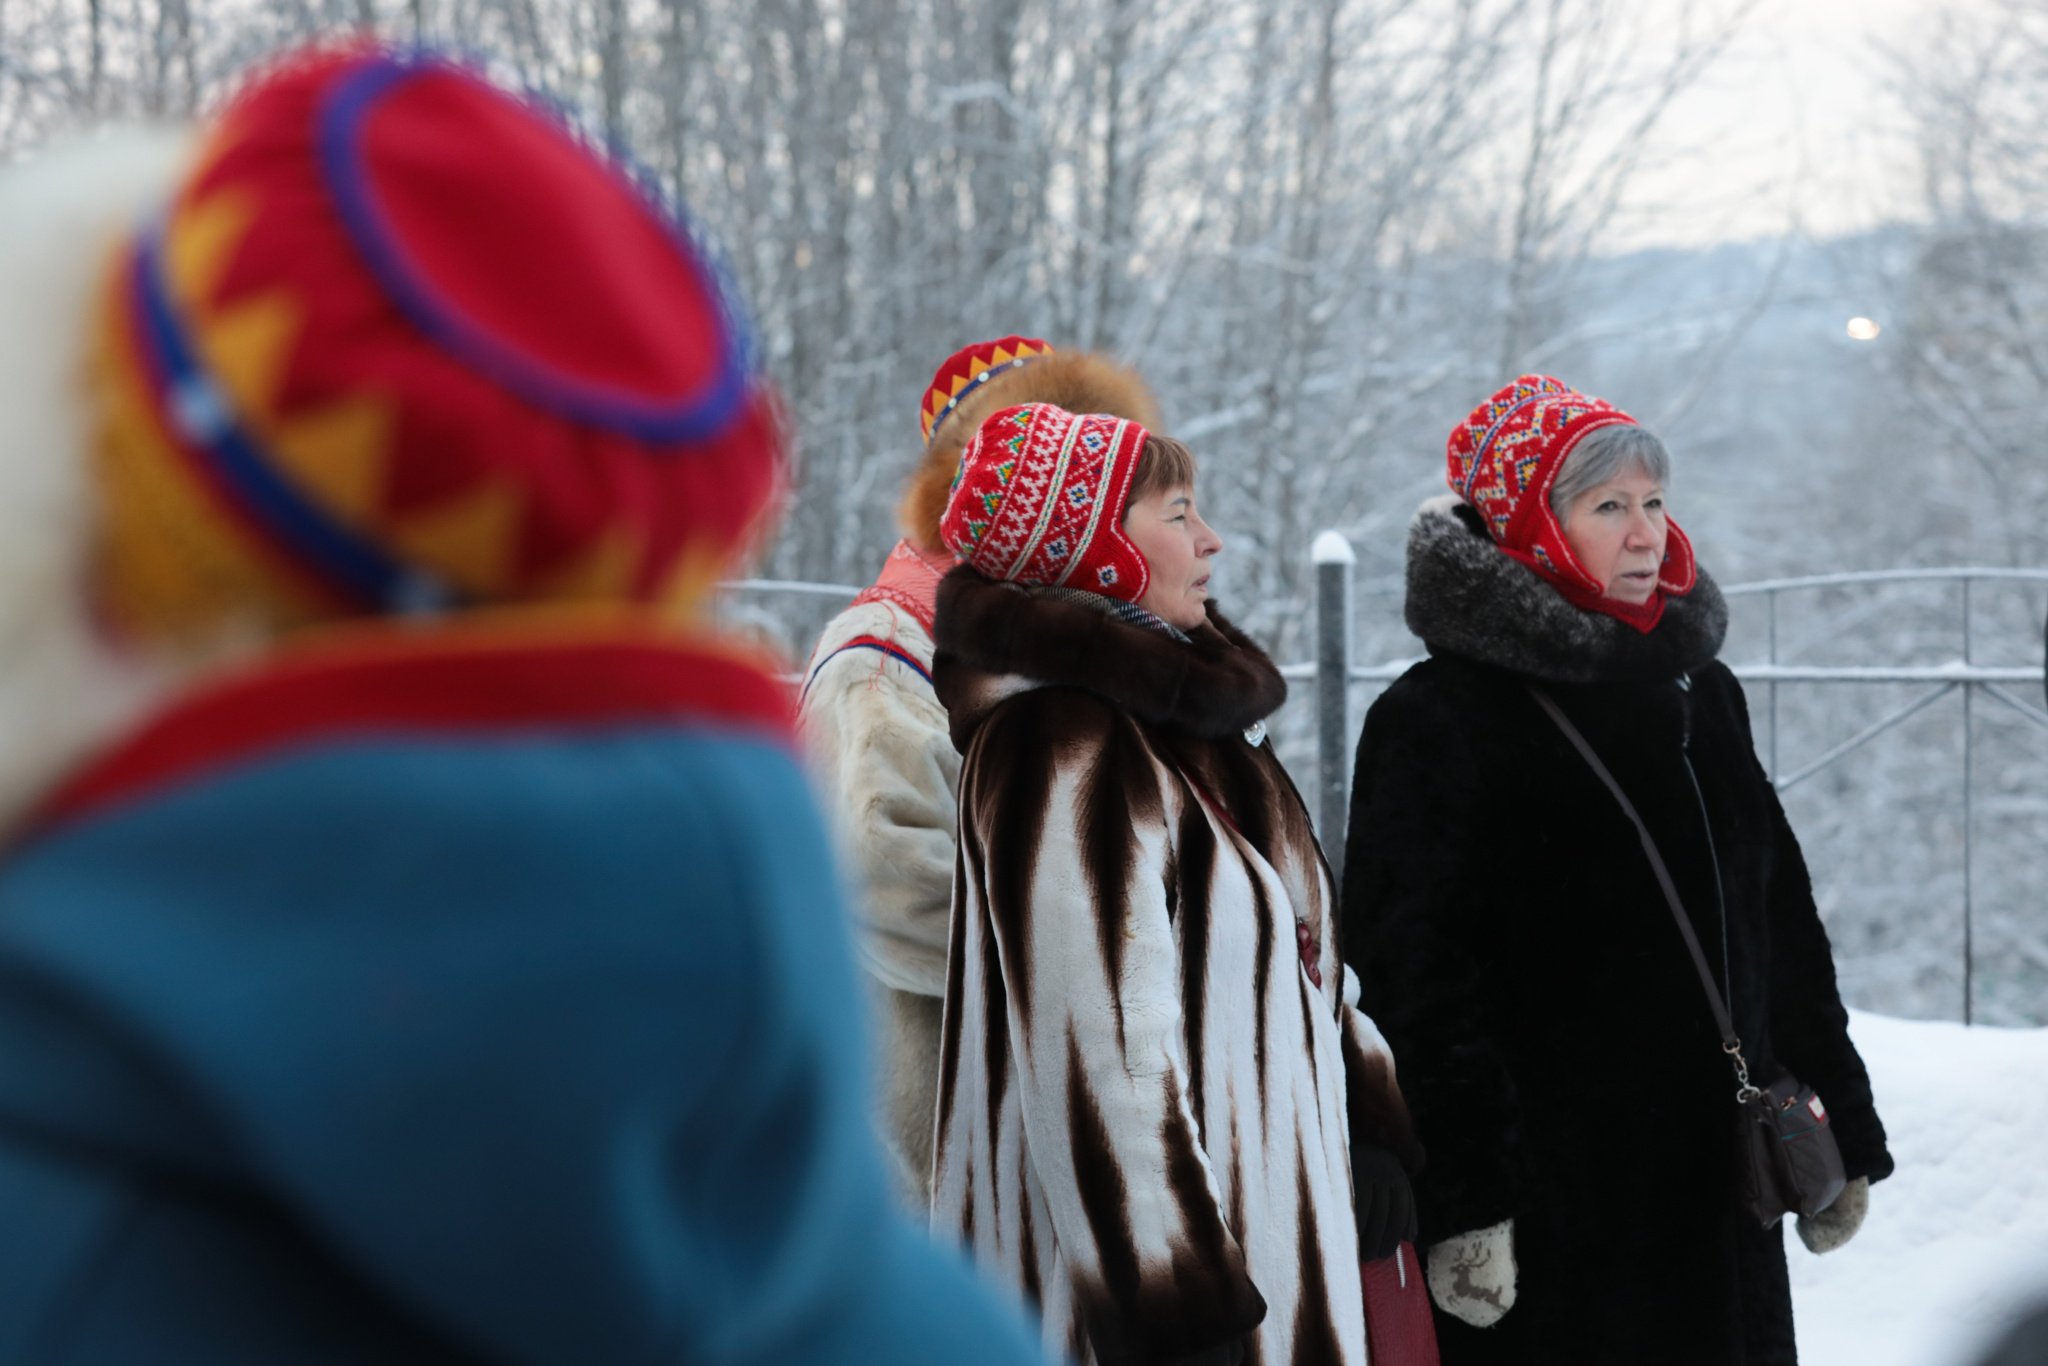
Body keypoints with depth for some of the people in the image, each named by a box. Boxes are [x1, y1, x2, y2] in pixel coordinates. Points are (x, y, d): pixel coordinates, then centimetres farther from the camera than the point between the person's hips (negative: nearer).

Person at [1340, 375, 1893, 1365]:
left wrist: (1843, 1133, 17)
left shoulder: (1700, 692, 13)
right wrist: (1460, 1203, -20)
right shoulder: (1433, 722, -8)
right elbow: (1413, 980, -14)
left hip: (1715, 1199, 6)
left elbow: (1783, 926, 19)